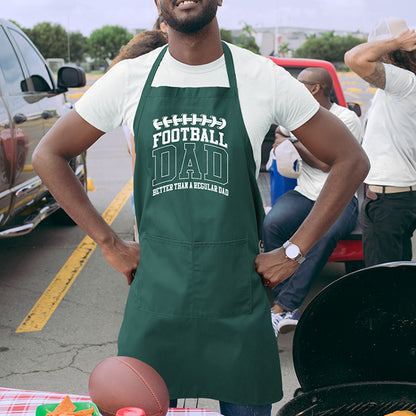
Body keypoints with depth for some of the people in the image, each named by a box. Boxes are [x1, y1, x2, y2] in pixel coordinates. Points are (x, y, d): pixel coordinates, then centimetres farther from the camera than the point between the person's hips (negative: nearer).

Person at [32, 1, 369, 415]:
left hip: (239, 303, 0)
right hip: (154, 297, 1)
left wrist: (293, 252, -2)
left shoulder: (264, 78, -4)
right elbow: (48, 155, 8)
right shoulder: (129, 78, 0)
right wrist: (110, 245, 2)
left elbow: (351, 160, 3)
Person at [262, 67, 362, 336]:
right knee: (271, 224, -28)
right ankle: (291, 310, -28)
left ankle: (281, 308, -34)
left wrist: (295, 143, 1)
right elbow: (279, 134, 35)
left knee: (324, 234, -38)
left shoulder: (347, 118, -3)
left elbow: (327, 163, -11)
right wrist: (282, 142, 11)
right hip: (303, 195, 5)